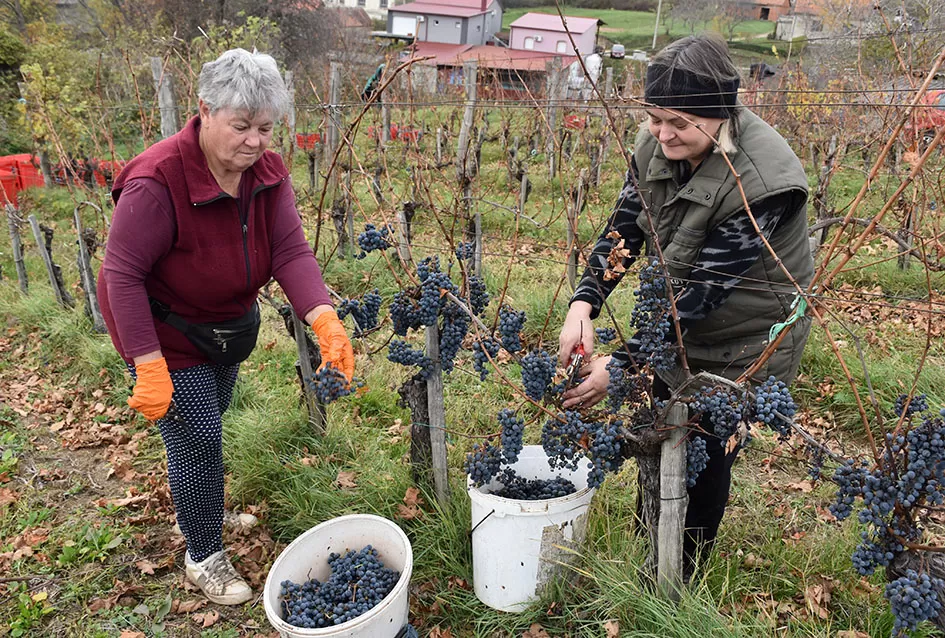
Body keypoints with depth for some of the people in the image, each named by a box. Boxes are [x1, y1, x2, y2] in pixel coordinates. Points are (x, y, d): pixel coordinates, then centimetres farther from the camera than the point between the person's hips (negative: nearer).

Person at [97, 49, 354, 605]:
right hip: (165, 329, -6)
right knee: (199, 440, -2)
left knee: (211, 420, 25)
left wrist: (327, 323, -37)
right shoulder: (156, 181, -31)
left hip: (229, 324, 7)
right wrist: (150, 369, -31)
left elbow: (291, 252, -22)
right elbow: (122, 275, -28)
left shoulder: (268, 172, -13)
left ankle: (199, 511, 53)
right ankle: (204, 557, 24)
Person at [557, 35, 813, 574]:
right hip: (673, 329, 7)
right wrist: (584, 303, -25)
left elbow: (702, 290, -32)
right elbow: (624, 229, -8)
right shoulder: (658, 144, -13)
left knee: (705, 460, 6)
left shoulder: (762, 181, -32)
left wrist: (622, 365, -33)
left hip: (743, 345, -6)